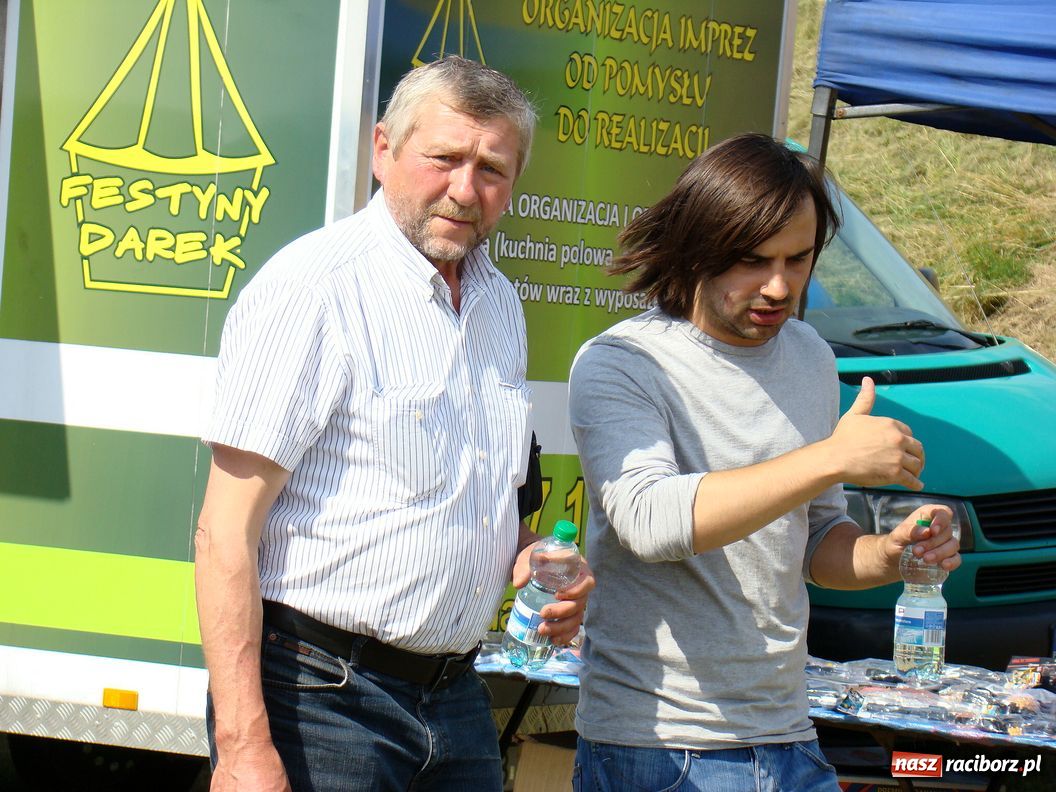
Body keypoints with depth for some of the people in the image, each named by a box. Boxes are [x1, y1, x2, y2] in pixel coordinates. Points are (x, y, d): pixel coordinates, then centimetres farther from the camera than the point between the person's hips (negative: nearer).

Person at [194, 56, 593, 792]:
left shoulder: (500, 304, 12)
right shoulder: (312, 288, -13)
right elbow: (226, 532, -17)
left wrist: (528, 556, 3)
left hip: (454, 696, 7)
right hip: (320, 695, -7)